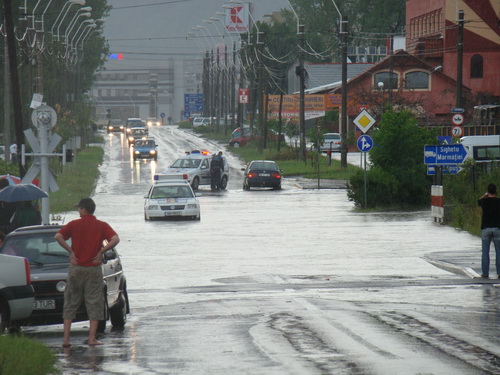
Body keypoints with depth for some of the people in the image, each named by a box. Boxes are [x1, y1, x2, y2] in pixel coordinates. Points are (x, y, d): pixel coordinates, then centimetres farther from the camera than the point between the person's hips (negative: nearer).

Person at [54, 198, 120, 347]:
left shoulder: (74, 224, 0)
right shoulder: (102, 226, 1)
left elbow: (58, 237, -12)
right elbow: (115, 239, -14)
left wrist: (70, 251, -5)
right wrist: (101, 252, -5)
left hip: (76, 268, 0)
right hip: (94, 268, 0)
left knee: (70, 303, 7)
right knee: (94, 303, 5)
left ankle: (66, 338, 2)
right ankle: (92, 338, -2)